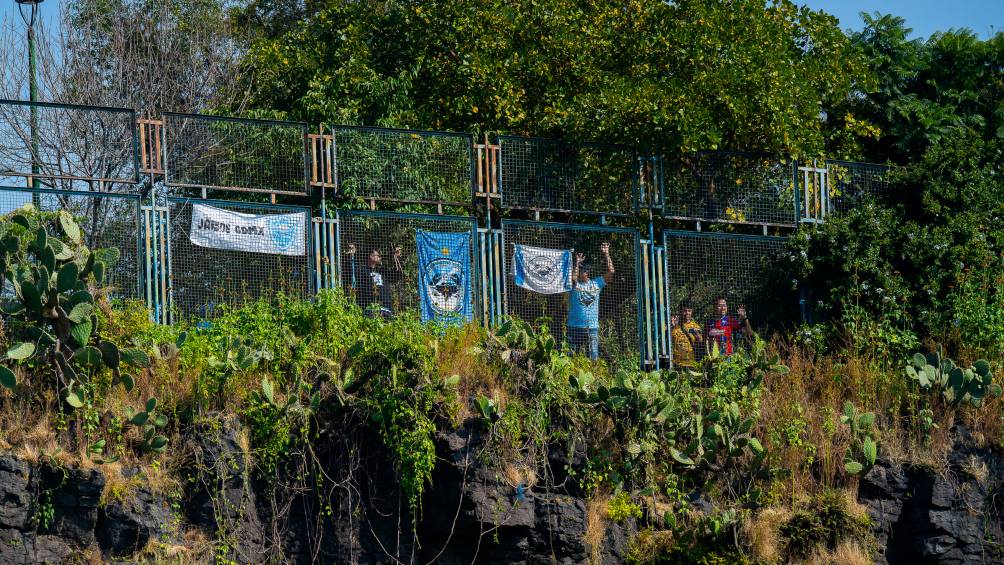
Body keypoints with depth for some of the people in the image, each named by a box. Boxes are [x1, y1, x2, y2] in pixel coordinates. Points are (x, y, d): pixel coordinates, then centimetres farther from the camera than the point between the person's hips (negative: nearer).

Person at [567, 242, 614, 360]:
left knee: (594, 356, 0)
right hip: (575, 327, -2)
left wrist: (606, 254, 1)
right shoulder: (575, 284, 2)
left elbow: (610, 272, 5)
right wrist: (577, 262, -19)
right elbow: (573, 277, -21)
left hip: (592, 327, 2)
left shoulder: (596, 283, 9)